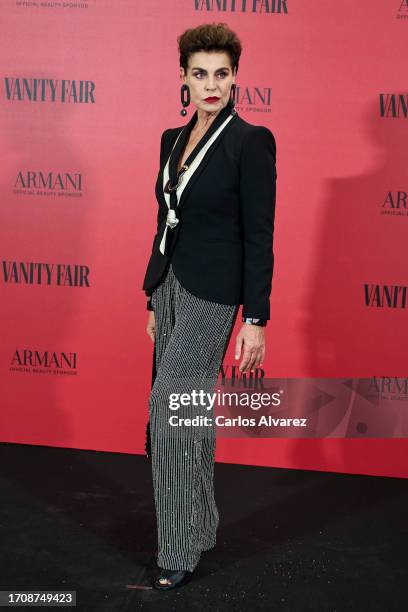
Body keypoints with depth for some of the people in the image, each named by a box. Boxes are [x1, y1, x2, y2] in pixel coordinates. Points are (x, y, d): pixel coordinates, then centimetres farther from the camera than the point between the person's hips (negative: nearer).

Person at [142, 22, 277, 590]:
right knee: (189, 411, 13)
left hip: (212, 292, -7)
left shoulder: (250, 140, -9)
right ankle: (201, 526, 30)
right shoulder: (172, 139, 11)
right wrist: (153, 296, 17)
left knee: (168, 407, -10)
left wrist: (256, 320, -16)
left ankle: (179, 551, 5)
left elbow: (259, 236, -13)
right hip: (170, 285, 7)